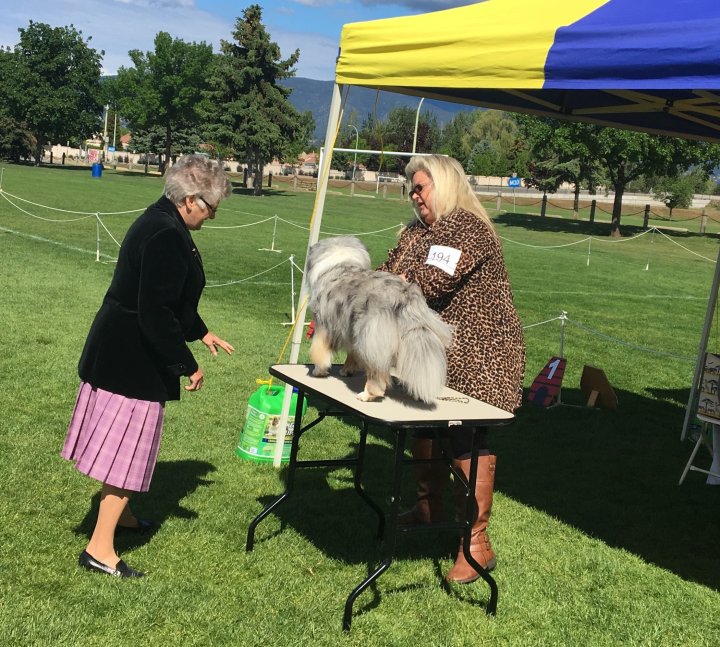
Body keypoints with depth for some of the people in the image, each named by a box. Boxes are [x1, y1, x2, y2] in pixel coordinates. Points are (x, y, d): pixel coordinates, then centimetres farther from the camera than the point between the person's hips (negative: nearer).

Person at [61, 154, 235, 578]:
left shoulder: (162, 224, 8)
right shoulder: (166, 237, -24)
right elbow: (157, 312, -27)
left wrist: (201, 332, 24)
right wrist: (187, 365, -20)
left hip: (118, 351, 10)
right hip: (134, 359, -10)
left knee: (126, 440, 23)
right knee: (130, 444, -3)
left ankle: (118, 512, 41)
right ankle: (100, 548, 4)